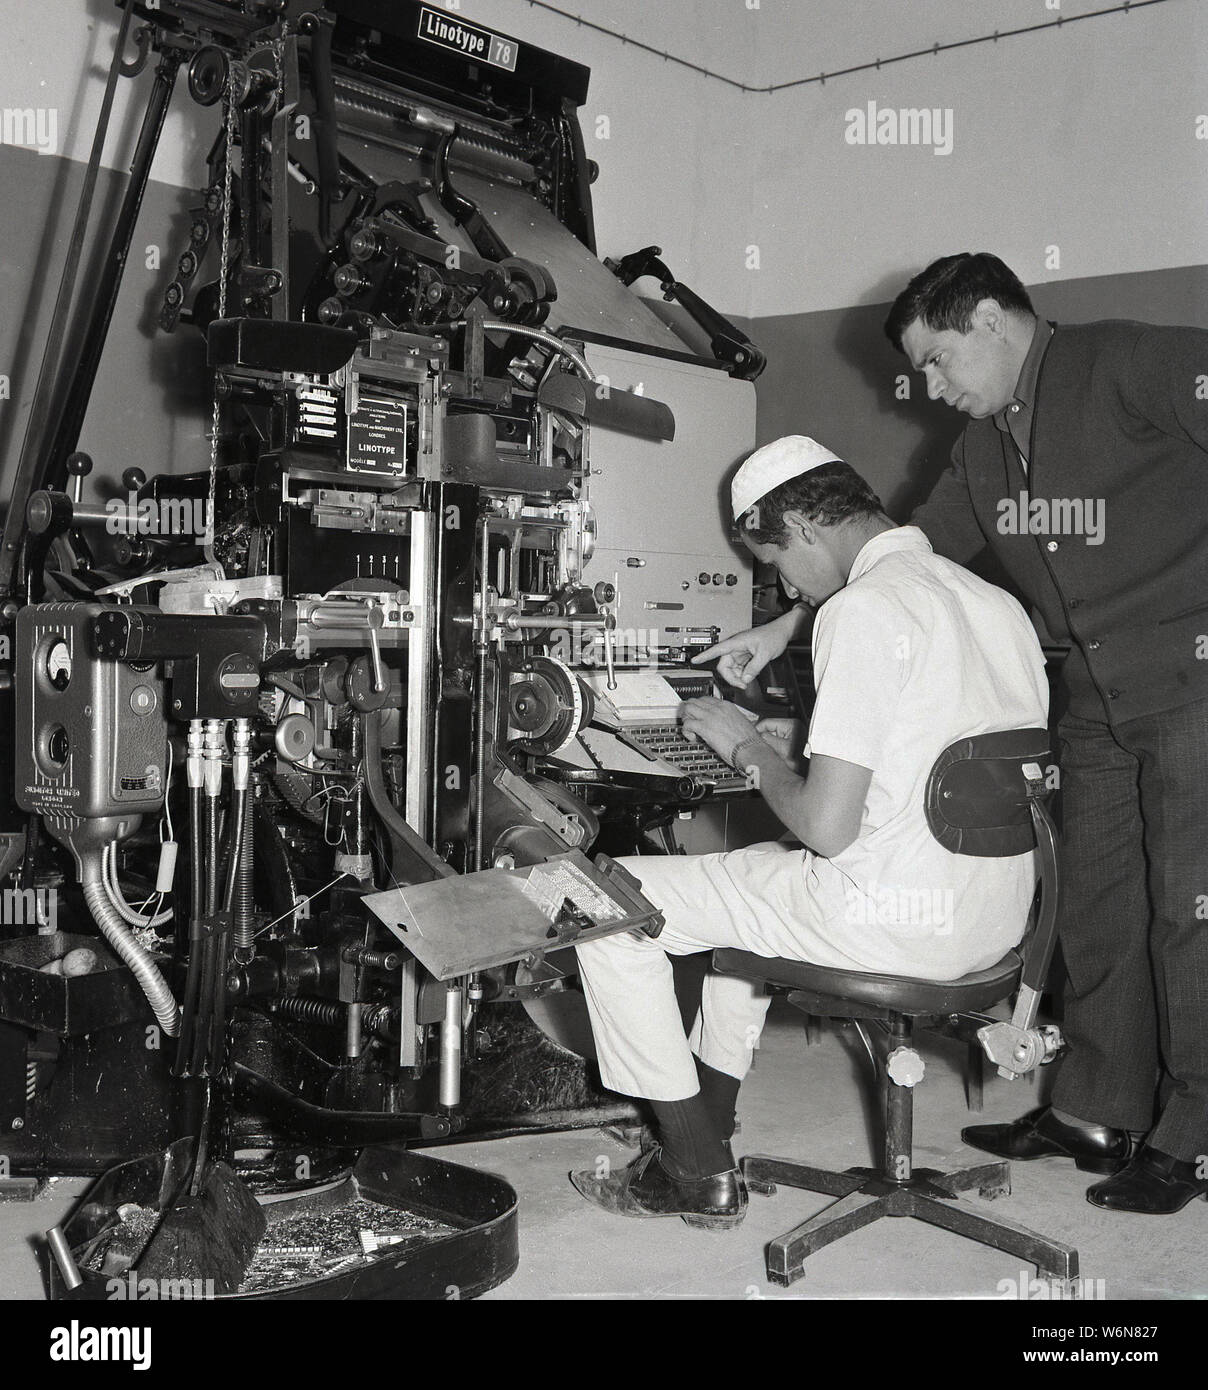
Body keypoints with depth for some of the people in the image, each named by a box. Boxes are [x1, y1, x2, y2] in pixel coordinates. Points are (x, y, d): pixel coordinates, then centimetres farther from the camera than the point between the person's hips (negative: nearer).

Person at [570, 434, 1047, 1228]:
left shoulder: (863, 610, -17)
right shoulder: (997, 602, 10)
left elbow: (826, 827, -21)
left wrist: (751, 749, -2)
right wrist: (795, 747, 17)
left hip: (896, 924, -9)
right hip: (998, 921, 10)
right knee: (751, 871, 33)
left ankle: (700, 1177, 11)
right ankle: (704, 1136, 35)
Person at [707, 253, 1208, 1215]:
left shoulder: (1127, 364, -11)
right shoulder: (985, 448, 13)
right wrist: (786, 631, 14)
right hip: (1097, 703, 8)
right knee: (1095, 906, 11)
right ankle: (1097, 1114, 23)